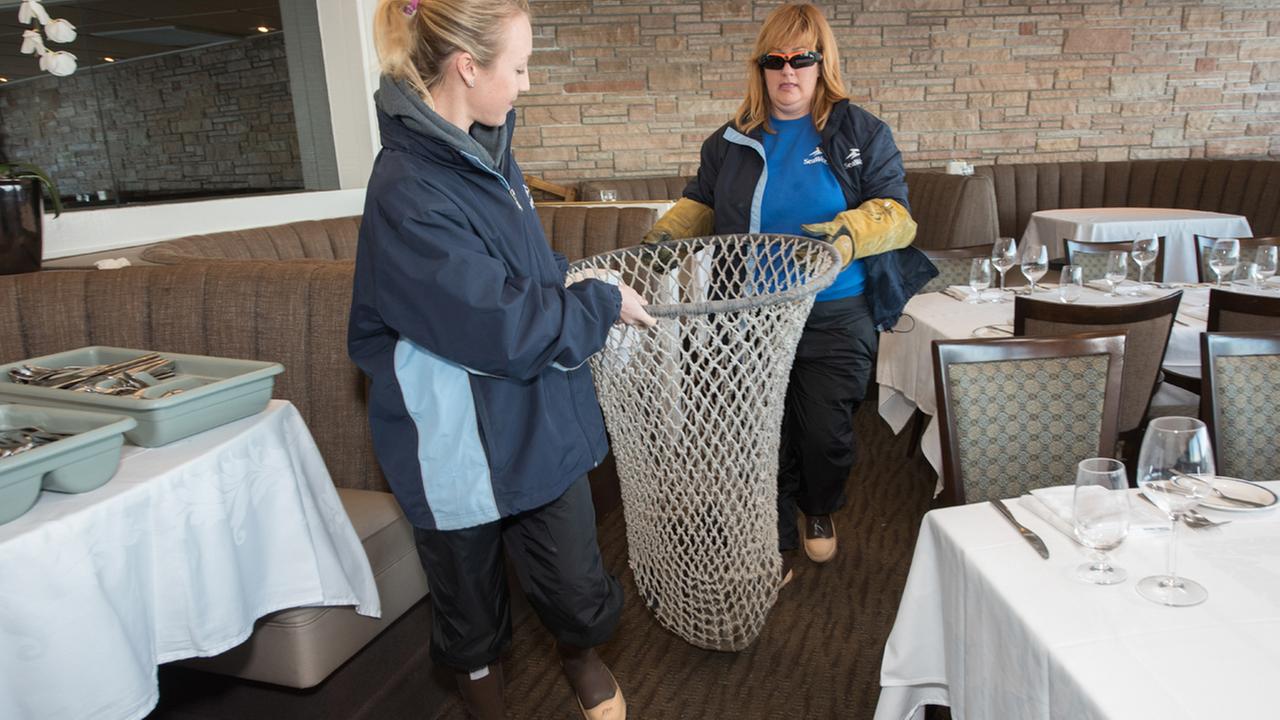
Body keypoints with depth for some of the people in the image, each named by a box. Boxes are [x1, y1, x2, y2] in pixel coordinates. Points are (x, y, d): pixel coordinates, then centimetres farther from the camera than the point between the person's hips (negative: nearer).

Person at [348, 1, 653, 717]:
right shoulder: (409, 195, -25)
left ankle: (582, 651, 45)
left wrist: (579, 285, 4)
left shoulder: (486, 146, 3)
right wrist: (604, 304, -11)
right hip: (460, 436, -6)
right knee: (469, 582, 19)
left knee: (577, 584, 13)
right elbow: (509, 329, -24)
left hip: (541, 416, 7)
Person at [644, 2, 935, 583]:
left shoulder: (861, 133, 1)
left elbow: (896, 212, -5)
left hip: (836, 318, -1)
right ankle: (777, 541, 26)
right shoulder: (732, 142, 8)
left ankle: (820, 511, 38)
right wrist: (667, 230, -1)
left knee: (826, 431, 5)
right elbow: (701, 204, 19)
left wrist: (851, 231, -25)